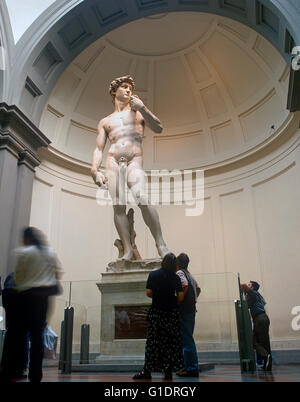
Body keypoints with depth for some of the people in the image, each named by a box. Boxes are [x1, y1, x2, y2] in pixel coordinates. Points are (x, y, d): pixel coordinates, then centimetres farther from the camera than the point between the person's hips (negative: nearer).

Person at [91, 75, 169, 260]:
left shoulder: (138, 112, 22)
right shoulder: (105, 122, 25)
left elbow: (159, 128, 6)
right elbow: (99, 149, 17)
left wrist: (142, 108, -5)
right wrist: (95, 170, 0)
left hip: (134, 162, -2)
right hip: (113, 162, 2)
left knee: (143, 200, -24)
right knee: (118, 206, -11)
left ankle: (161, 245, -24)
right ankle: (128, 250, -11)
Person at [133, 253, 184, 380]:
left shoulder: (153, 274, -3)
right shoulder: (175, 278, -1)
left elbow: (148, 293, -6)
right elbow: (180, 296, -6)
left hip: (156, 312, -1)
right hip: (172, 313, 1)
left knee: (153, 341, 4)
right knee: (171, 341, 8)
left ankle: (147, 371, 6)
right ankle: (168, 371, 9)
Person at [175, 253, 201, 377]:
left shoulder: (179, 273, -9)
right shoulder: (189, 274, 17)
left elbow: (185, 285, -26)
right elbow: (198, 289, 24)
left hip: (184, 309, -9)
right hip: (191, 308, 9)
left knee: (187, 339, -6)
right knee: (188, 338, 13)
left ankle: (192, 368, -3)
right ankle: (189, 366, 18)